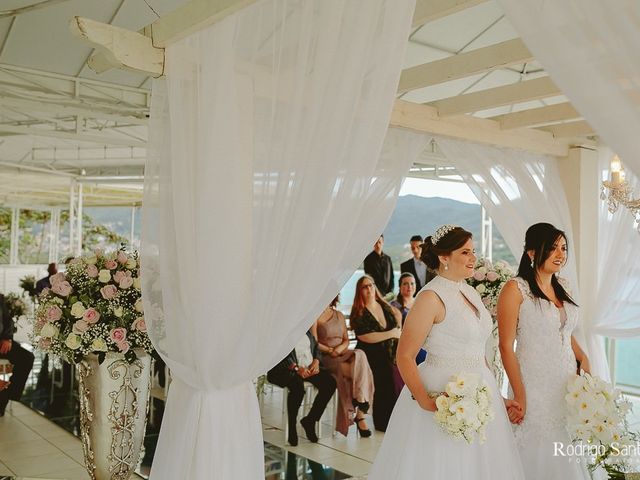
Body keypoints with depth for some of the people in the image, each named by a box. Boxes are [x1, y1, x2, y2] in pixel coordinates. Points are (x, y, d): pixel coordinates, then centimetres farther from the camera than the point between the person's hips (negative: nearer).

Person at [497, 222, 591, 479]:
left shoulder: (562, 286, 9)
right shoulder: (515, 289, -10)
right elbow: (506, 346, -12)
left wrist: (583, 359, 4)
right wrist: (519, 397, -14)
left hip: (568, 386, 6)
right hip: (535, 389, -6)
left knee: (567, 458, 12)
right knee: (539, 455, 3)